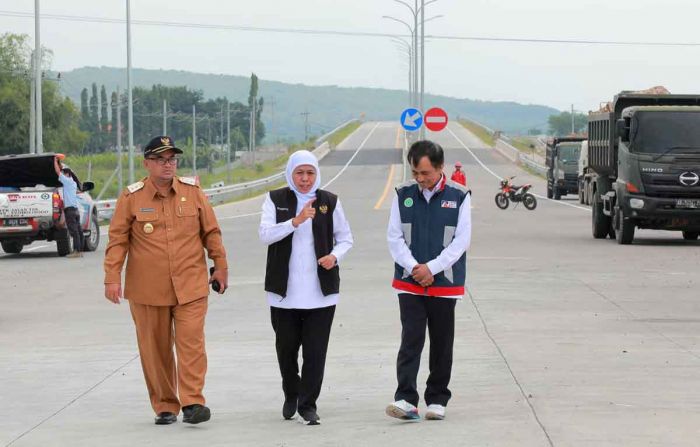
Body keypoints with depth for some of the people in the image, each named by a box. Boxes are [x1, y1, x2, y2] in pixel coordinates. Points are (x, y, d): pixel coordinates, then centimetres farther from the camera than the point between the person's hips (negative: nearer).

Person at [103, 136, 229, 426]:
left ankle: (192, 402, -8)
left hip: (191, 286, 0)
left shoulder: (192, 191, 4)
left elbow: (211, 231, 11)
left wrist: (221, 267, 11)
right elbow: (118, 239, 0)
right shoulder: (131, 197, -1)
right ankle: (164, 407, 16)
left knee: (192, 343, -11)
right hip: (147, 290, 0)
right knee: (154, 350, 6)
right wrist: (112, 278, -7)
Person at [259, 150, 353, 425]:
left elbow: (346, 238, 12)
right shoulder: (276, 200, 4)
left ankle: (308, 405, 1)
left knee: (315, 351, -5)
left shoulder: (330, 202, 6)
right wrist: (296, 220, -21)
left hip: (320, 291, 0)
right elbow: (265, 234, -9)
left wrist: (335, 256, -9)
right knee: (286, 348, 10)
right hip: (284, 290, 0)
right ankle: (291, 396, 33)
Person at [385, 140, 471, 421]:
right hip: (409, 283, 0)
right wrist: (414, 267, -11)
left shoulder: (459, 196, -1)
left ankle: (437, 400, 17)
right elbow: (394, 237, 2)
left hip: (445, 283, 0)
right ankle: (406, 399, -13)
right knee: (410, 341, -8)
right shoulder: (403, 194, 4)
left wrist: (432, 268, -12)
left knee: (442, 344, 8)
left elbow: (462, 240, -5)